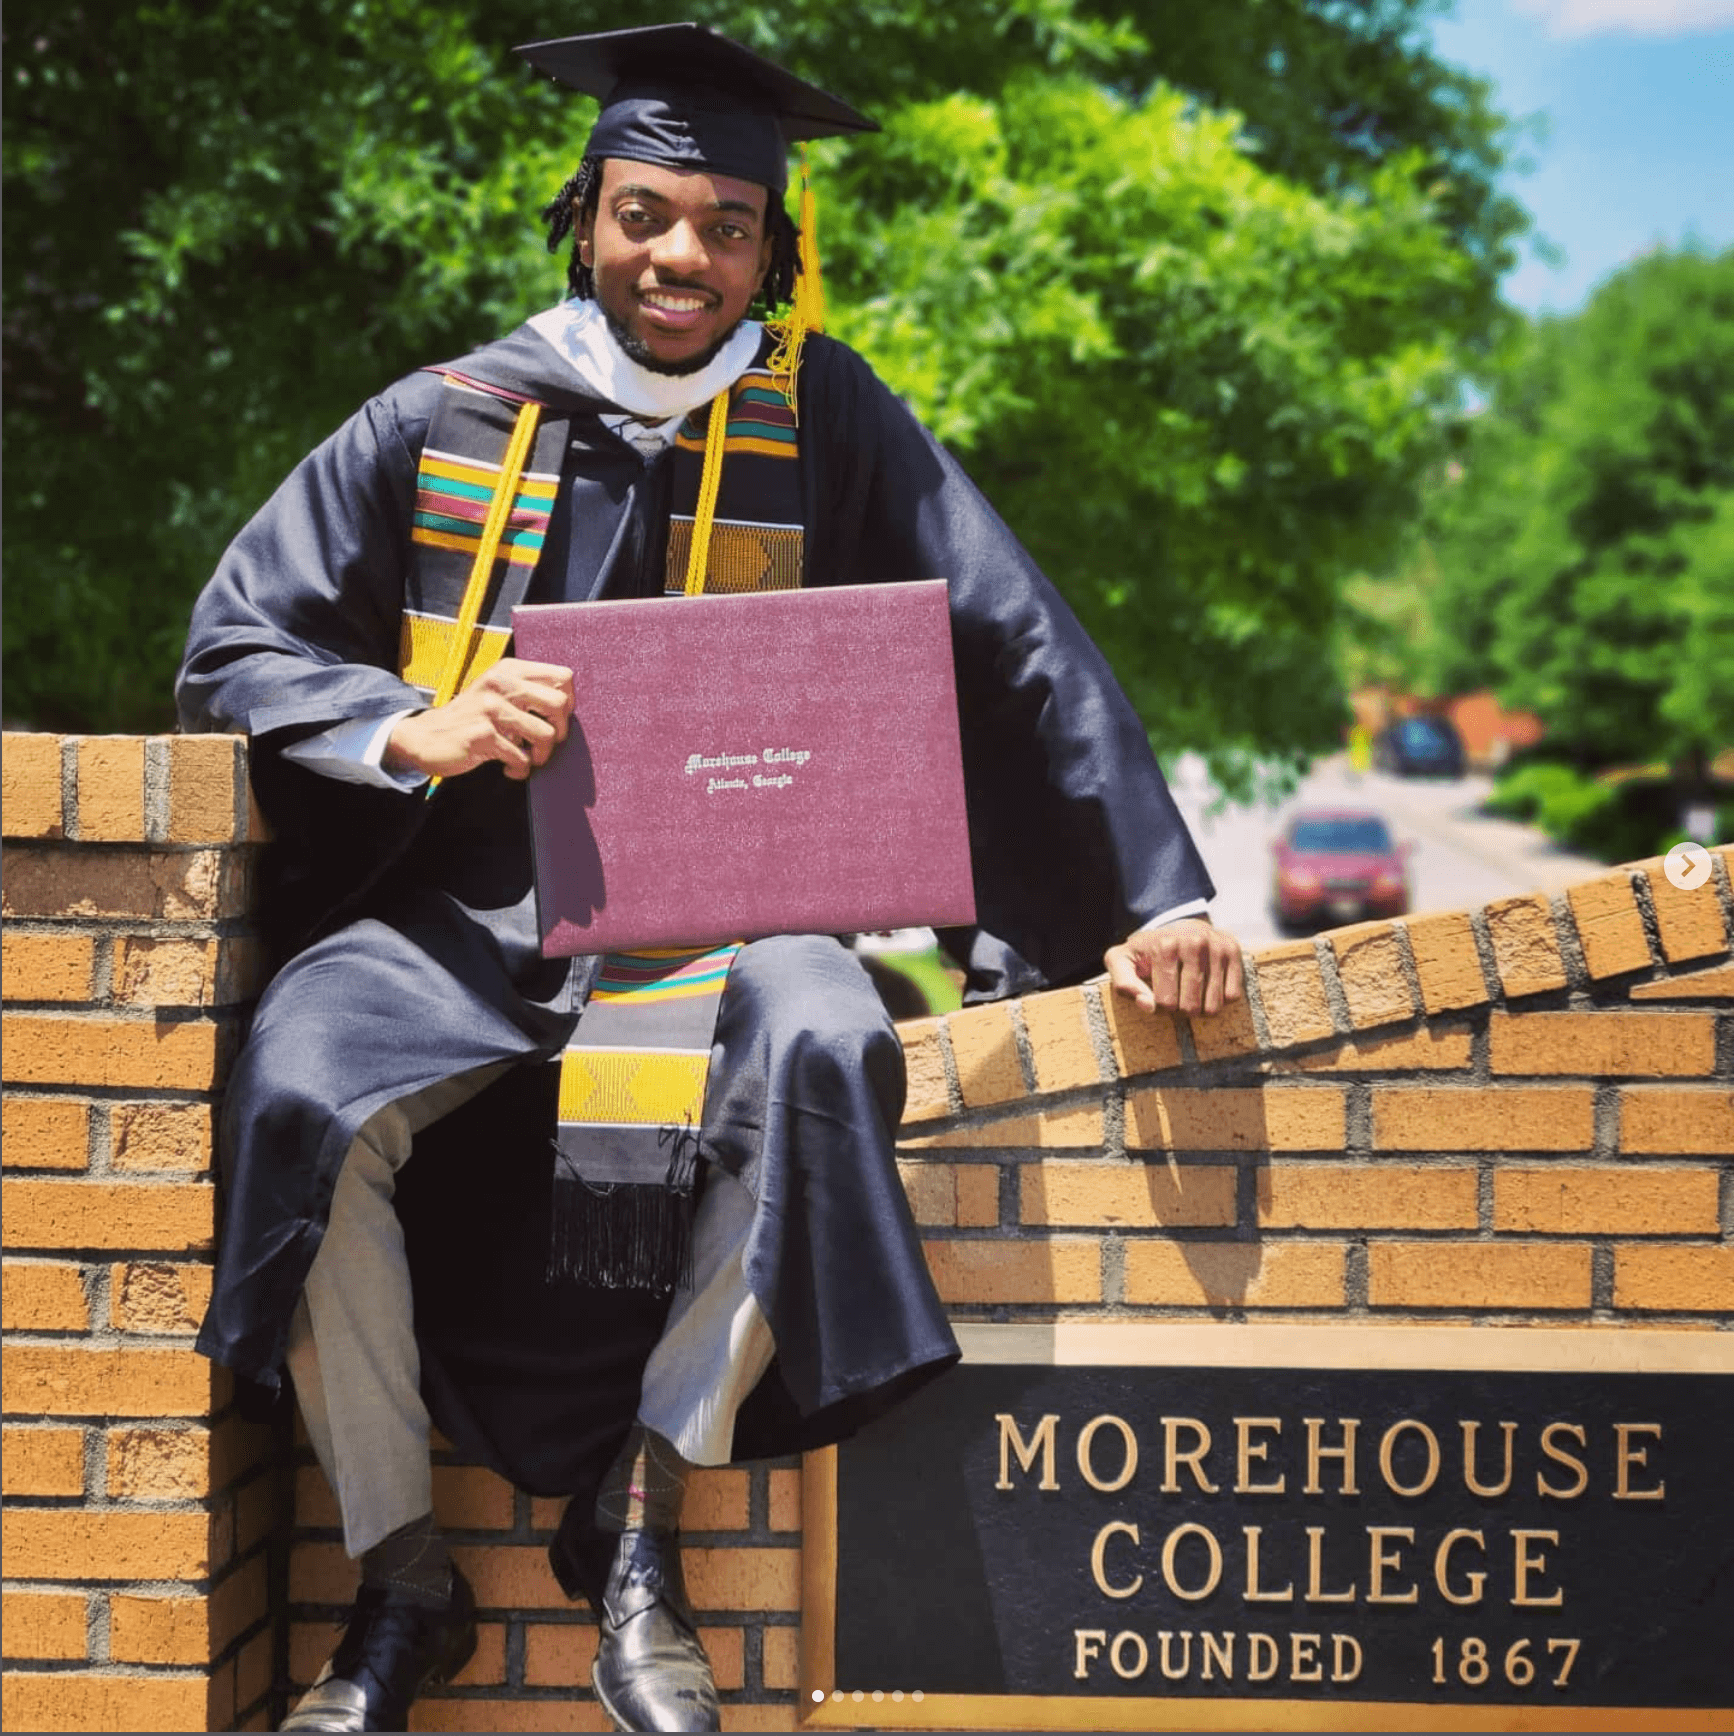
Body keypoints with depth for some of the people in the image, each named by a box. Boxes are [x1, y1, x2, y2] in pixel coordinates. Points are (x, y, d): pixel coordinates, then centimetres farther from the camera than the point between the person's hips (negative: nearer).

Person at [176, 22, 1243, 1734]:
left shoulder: (823, 422, 3)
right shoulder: (442, 423, 4)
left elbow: (1015, 650, 2)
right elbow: (234, 645, 5)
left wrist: (1157, 899, -6)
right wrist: (416, 727, -16)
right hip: (458, 915, 1)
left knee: (819, 1051, -35)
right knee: (298, 1094, -31)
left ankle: (639, 1514, -18)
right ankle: (399, 1580, -13)